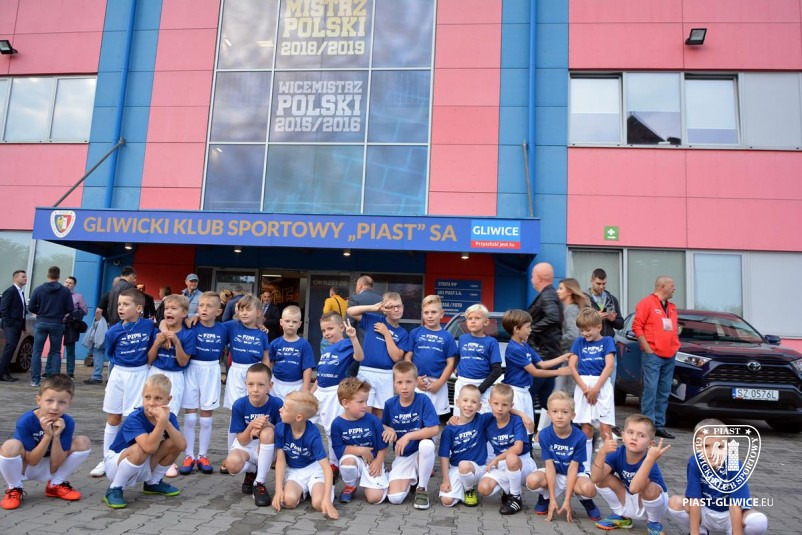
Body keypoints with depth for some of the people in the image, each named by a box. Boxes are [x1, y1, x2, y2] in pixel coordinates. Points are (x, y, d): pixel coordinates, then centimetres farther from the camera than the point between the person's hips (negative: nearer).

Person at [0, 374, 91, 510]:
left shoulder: (67, 423, -19)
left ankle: (56, 485, 4)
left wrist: (56, 436, -31)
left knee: (83, 442, -18)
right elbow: (32, 461, -22)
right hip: (23, 467, -3)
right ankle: (14, 489, -5)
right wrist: (48, 435, -34)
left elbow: (55, 465, -17)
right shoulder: (25, 421, -26)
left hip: (49, 468, 3)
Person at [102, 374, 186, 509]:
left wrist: (166, 422, -38)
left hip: (143, 468, 6)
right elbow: (149, 447, -42)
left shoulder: (169, 417, -13)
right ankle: (114, 489, -12)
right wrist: (162, 421, -49)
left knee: (173, 444, -16)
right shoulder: (134, 419, -28)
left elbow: (182, 445, -28)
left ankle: (153, 483, 9)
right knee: (140, 449, -35)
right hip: (116, 463, -6)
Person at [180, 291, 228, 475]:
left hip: (211, 371, 1)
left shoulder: (222, 330, -3)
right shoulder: (191, 326, -9)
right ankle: (189, 456, 17)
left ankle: (203, 456, 21)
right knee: (189, 417, 5)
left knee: (206, 417, 9)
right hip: (192, 370, -1)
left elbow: (224, 349, 11)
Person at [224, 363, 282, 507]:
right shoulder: (239, 405, -15)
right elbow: (242, 441, -12)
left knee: (267, 432, -35)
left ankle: (259, 483, -19)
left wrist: (268, 425, -33)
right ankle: (252, 471, 6)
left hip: (267, 450, -1)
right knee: (232, 464, -33)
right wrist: (252, 426, -33)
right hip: (246, 447, 1)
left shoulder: (277, 404, -19)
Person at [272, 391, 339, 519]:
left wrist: (327, 499, -36)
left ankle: (311, 488, 7)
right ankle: (302, 490, 6)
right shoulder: (280, 428, -17)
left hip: (313, 468, -2)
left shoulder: (313, 435, -26)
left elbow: (326, 467, -28)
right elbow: (280, 461, -9)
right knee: (289, 500, -27)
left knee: (319, 503, -26)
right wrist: (279, 489, -19)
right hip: (292, 471, 2)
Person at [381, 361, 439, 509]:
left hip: (421, 452, -2)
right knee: (394, 498, -18)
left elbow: (434, 429, -22)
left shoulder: (423, 400, -15)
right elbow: (383, 425, 13)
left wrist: (408, 436, -24)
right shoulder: (390, 404, -4)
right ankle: (410, 478, 19)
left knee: (427, 444, -38)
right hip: (402, 456, 2)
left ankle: (422, 488, -12)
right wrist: (388, 430, -10)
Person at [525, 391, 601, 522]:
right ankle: (544, 496, 6)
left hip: (574, 475, -1)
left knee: (589, 489, -34)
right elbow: (549, 466, -17)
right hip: (552, 474, 1)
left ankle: (585, 500, 5)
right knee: (532, 481, -31)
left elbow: (573, 468, -19)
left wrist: (567, 500, -20)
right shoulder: (544, 435, -17)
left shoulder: (579, 437, -20)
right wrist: (552, 499, -20)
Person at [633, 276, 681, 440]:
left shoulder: (672, 307, 18)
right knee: (650, 390, -8)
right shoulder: (647, 303, -6)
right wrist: (647, 348, -13)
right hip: (653, 355, -7)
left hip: (670, 357, 8)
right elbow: (637, 326, -10)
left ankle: (659, 425, 16)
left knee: (664, 392, 9)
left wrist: (676, 345, 11)